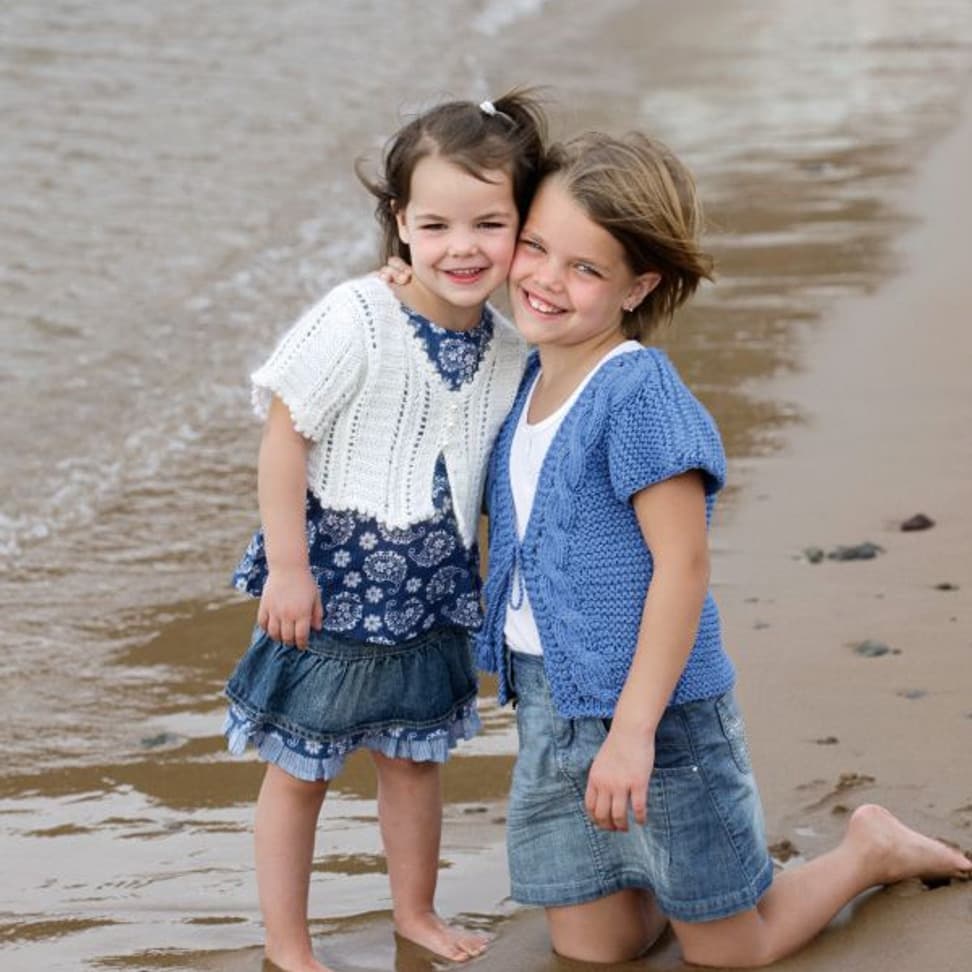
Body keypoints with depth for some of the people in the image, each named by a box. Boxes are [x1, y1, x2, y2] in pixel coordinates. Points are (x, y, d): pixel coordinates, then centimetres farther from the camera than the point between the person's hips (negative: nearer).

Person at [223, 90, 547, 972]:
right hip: (334, 583, -5)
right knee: (299, 769, 8)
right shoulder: (356, 321, -22)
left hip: (432, 591, 5)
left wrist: (493, 575, 11)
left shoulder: (512, 348, -4)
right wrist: (287, 567, -17)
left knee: (414, 756, 21)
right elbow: (284, 436, -18)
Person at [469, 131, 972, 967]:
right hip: (548, 705, 7)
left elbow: (682, 565, -22)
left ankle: (872, 851, 31)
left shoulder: (637, 394, -20)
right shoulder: (531, 382, 4)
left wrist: (632, 731, -24)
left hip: (650, 707, -7)